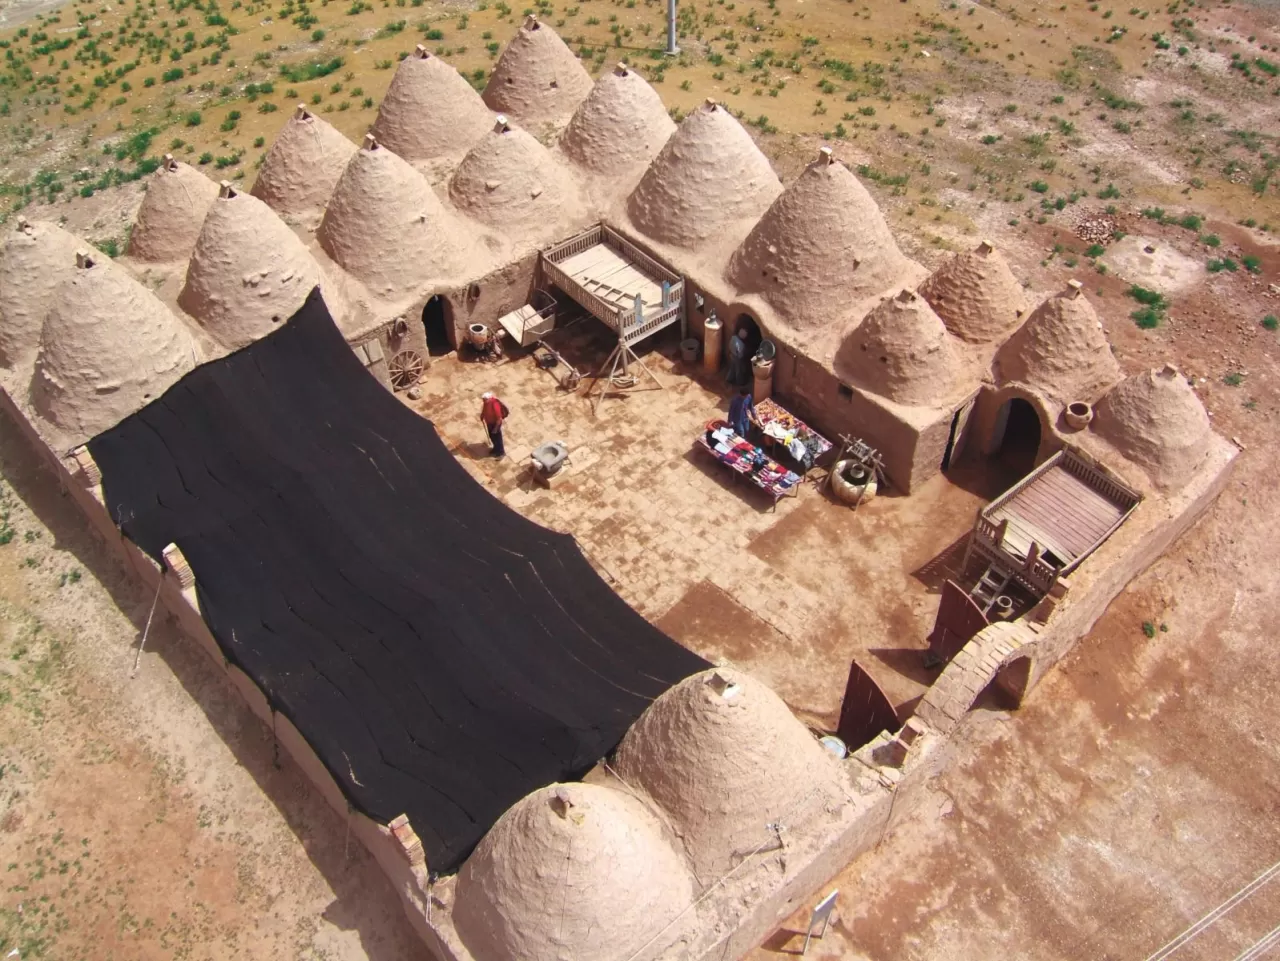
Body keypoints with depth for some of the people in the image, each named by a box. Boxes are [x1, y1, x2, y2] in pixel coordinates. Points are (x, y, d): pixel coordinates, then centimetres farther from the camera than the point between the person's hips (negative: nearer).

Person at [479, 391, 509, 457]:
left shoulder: (495, 405, -37)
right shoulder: (485, 402, -15)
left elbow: (499, 418, -28)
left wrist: (496, 428, -21)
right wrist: (482, 415, -4)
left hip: (495, 423, -7)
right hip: (489, 423, 7)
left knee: (497, 438, 12)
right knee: (492, 436, 25)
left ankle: (500, 452, 33)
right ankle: (496, 448, 49)